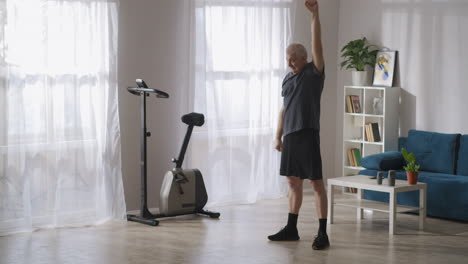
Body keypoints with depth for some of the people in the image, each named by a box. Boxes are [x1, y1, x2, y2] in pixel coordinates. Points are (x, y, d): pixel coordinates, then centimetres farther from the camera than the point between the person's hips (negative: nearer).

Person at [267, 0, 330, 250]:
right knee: (293, 182, 13)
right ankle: (291, 229, 21)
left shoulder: (314, 72, -4)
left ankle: (322, 233, -4)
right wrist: (278, 136, 16)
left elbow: (317, 44, -17)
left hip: (307, 134, -7)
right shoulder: (288, 78, 15)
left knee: (316, 183, -5)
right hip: (290, 136, 7)